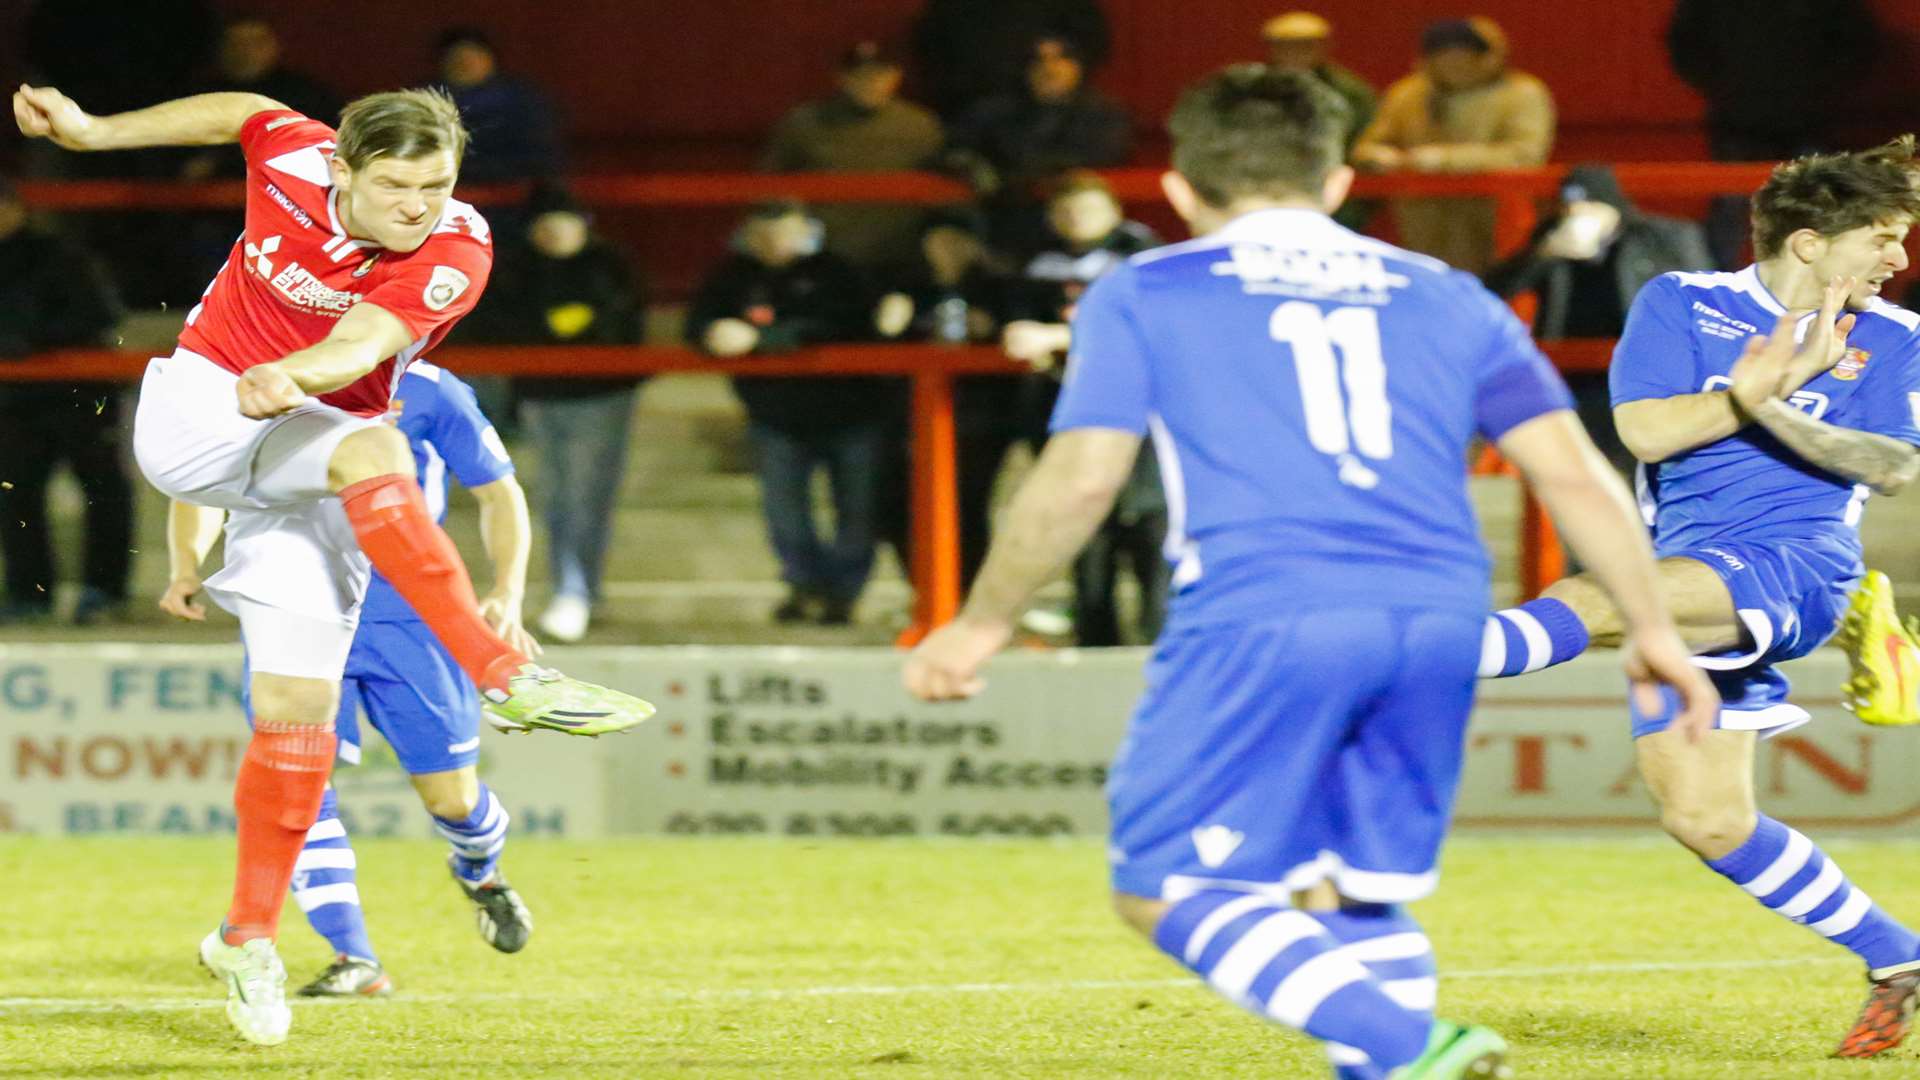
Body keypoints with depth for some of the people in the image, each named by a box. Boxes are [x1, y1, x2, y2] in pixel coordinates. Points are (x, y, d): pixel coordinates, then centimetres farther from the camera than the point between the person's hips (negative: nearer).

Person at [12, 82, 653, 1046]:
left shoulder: (457, 252, -20)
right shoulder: (292, 159, -15)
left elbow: (362, 342, -37)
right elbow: (237, 111, 9)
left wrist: (294, 377, -58)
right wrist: (92, 130, 14)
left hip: (307, 441, 1)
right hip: (194, 413, -1)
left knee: (297, 704, -5)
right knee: (371, 449, -31)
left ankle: (248, 938, 10)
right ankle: (505, 675, -38)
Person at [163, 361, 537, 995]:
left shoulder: (426, 392, -7)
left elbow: (498, 493, 3)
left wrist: (507, 595, -11)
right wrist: (186, 565, -13)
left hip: (407, 615, -1)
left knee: (451, 799, 4)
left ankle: (478, 871, 42)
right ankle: (353, 961, -15)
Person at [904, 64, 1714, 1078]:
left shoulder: (1141, 296, 11)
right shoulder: (1445, 298, 20)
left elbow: (1080, 477, 3)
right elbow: (1574, 472, 15)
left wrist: (980, 623, 15)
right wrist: (1652, 628, 21)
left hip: (1260, 623, -5)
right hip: (1438, 623, 5)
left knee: (1163, 890, 1)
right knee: (1353, 902, 18)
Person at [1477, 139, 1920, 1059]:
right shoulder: (1682, 303, 7)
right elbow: (1645, 430, -4)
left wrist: (1771, 411, -20)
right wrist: (1758, 385, -15)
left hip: (1796, 567, -4)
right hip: (1685, 585, 4)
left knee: (1594, 601, -31)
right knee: (1704, 820, 2)